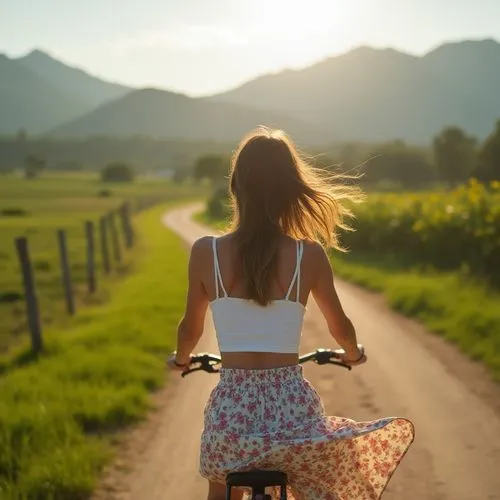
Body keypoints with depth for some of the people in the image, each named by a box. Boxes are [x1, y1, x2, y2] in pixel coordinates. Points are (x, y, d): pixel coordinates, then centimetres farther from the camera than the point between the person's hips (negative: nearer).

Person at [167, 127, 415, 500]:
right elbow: (340, 326, 11)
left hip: (230, 411, 1)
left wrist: (181, 359, 33)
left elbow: (191, 329, 10)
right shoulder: (309, 255, -5)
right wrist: (353, 355, 34)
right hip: (293, 410, -1)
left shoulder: (206, 252, -4)